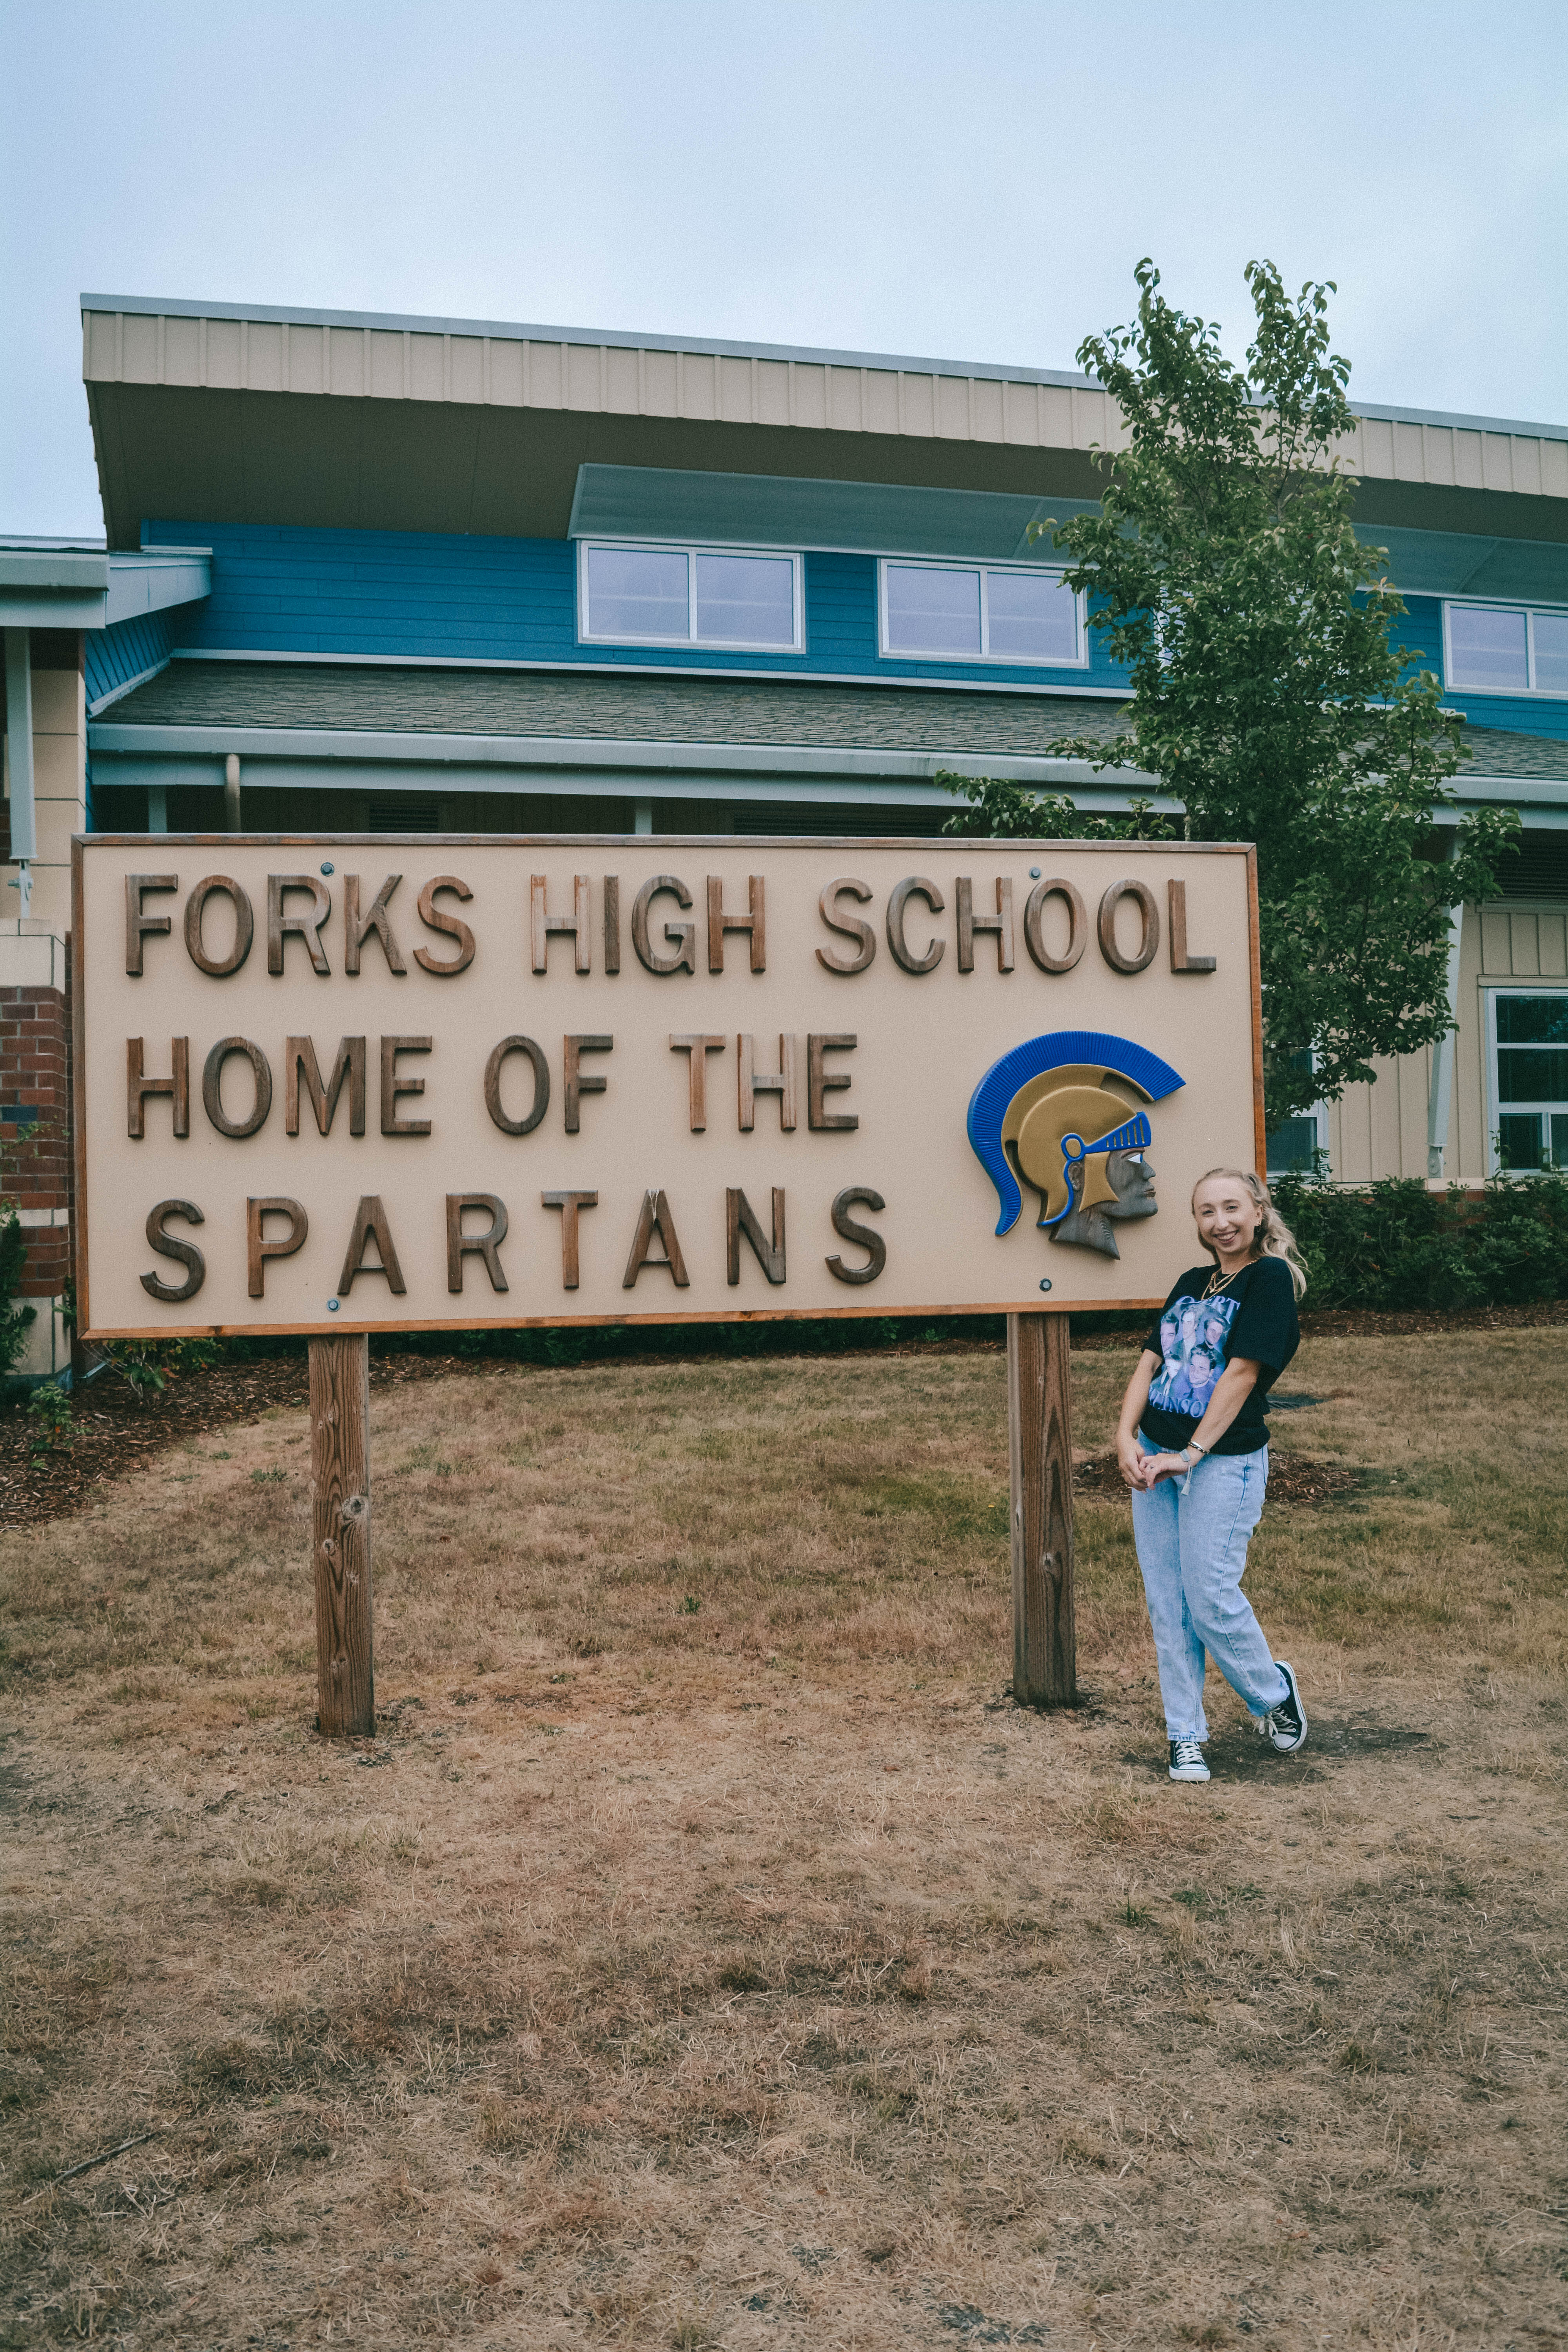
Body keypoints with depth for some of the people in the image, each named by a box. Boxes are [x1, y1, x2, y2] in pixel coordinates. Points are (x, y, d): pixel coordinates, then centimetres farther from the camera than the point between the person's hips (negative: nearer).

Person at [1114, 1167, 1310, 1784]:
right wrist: (1126, 1439, -6)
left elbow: (1243, 1371, -14)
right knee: (1165, 1602, 6)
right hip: (1154, 1457, 7)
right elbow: (1149, 1363, 10)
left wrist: (1191, 1455, -17)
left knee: (1211, 1599, -7)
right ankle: (1184, 1737, 16)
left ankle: (1274, 1692, 21)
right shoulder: (1190, 1284, 14)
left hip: (1224, 1461, -7)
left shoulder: (1271, 1277, -7)